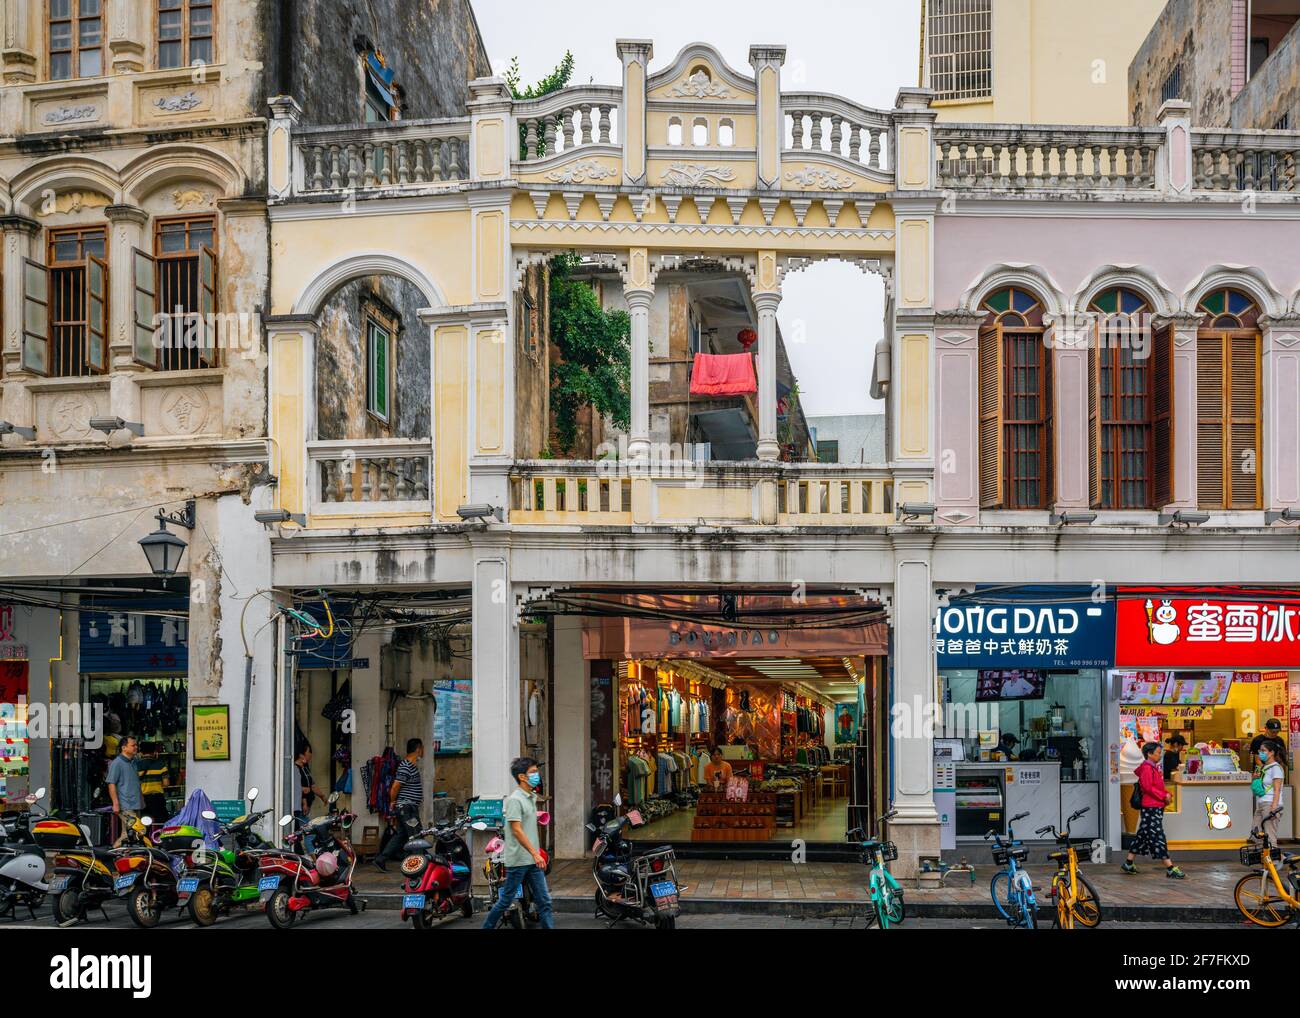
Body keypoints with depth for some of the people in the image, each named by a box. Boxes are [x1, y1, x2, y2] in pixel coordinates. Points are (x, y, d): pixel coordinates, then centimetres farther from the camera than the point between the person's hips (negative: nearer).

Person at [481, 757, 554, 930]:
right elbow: (517, 830, -21)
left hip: (533, 860, 8)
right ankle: (487, 927, 17)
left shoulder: (532, 797, 13)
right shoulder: (514, 800, -15)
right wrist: (535, 853, -25)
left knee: (544, 901, 3)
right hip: (518, 860, -8)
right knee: (505, 901, 2)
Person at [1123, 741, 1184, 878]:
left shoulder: (1155, 768, 19)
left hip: (1156, 807, 11)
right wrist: (1163, 796, -17)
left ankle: (1128, 863, 21)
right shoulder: (1147, 768, -13)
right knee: (1157, 836, -10)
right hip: (1151, 807, -11)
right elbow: (1148, 787, -21)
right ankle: (1170, 869, -11)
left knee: (1142, 835, 14)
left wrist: (1167, 794, 6)